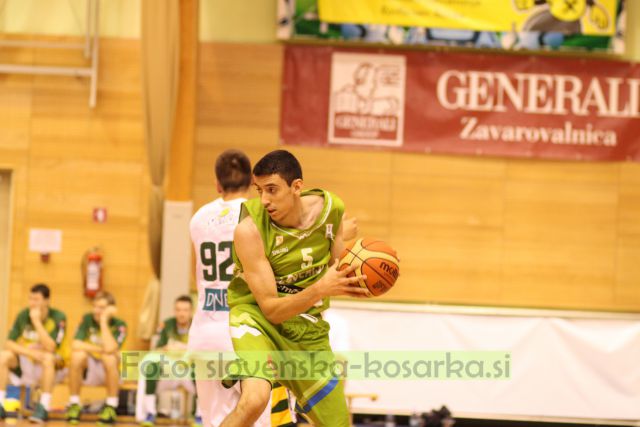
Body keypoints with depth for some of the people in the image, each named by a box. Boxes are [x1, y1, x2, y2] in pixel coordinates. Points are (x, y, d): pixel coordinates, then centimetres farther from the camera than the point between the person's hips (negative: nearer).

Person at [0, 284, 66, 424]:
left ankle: (43, 408, -36)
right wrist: (30, 352, -24)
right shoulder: (23, 315, -4)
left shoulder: (58, 317, -14)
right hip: (24, 364, 3)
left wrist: (37, 321, -26)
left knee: (47, 358, -36)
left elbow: (50, 348, -25)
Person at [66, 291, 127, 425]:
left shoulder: (119, 325, -12)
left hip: (109, 373, -2)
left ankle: (110, 408, -23)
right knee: (78, 355, -28)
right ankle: (74, 405, -16)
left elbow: (110, 349, -30)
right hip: (87, 372, 2)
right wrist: (102, 350, -20)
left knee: (110, 358, -33)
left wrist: (104, 321, -26)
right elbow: (76, 345, -18)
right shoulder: (87, 319, -6)